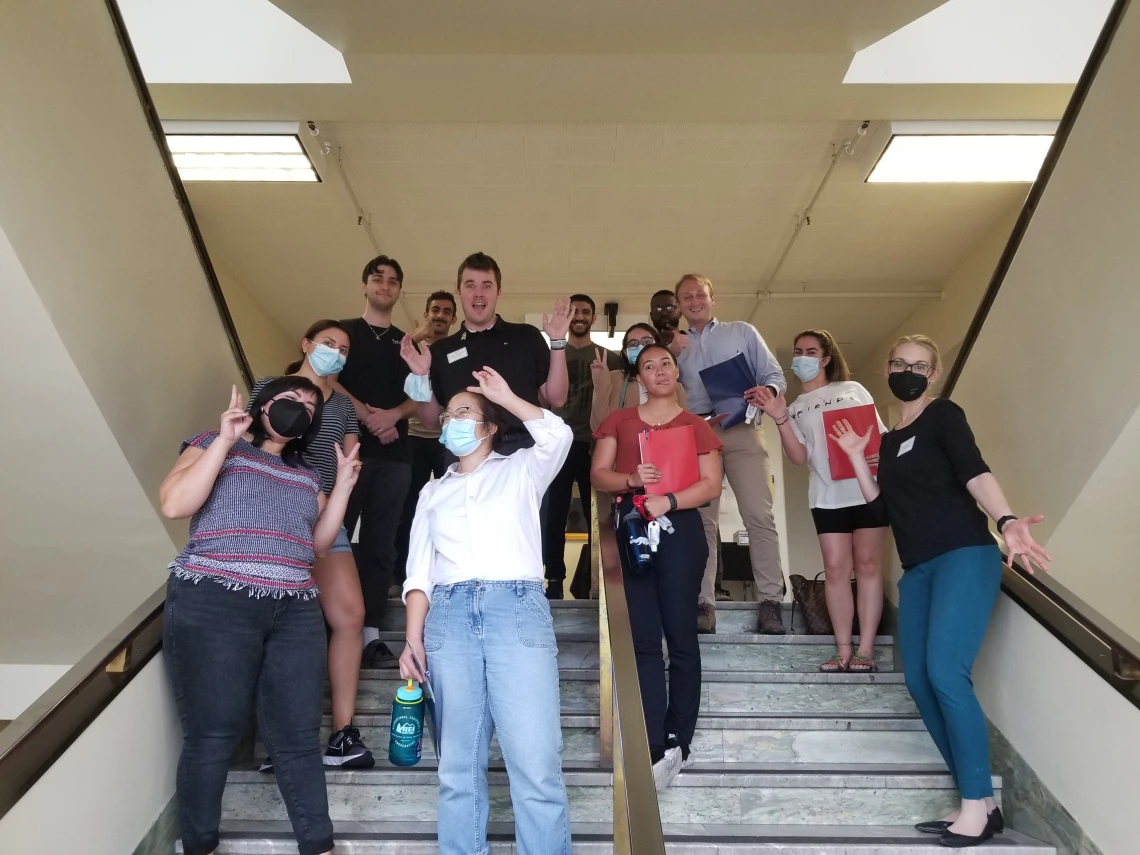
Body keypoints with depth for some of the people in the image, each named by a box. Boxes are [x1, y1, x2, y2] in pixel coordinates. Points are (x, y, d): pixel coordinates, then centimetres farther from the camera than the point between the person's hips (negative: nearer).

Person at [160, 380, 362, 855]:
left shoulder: (306, 476, 22)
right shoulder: (216, 445, 8)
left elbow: (319, 544, 16)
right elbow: (173, 504, -8)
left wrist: (343, 485, 9)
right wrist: (224, 439, -8)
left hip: (295, 611, 5)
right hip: (214, 603, -4)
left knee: (298, 735, 4)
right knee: (213, 734, 0)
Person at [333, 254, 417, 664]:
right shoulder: (342, 331, 11)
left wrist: (393, 415, -10)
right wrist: (365, 415, -14)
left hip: (394, 455, 2)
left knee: (380, 544, 2)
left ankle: (371, 630, 5)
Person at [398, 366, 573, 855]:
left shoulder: (521, 471, 16)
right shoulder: (433, 492, 24)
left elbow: (557, 435, -5)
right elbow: (419, 570, 15)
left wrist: (504, 396, 5)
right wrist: (413, 638, 3)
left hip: (517, 607, -3)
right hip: (449, 613, 3)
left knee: (535, 764, -9)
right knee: (458, 765, 3)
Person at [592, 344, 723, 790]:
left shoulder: (695, 425, 9)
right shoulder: (619, 420, 14)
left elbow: (711, 485, 1)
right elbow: (598, 474, 7)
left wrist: (669, 500, -15)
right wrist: (631, 480, -12)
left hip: (679, 528, -1)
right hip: (632, 527, 2)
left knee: (680, 634, 1)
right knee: (643, 638, 0)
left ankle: (677, 742, 12)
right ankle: (658, 747, 5)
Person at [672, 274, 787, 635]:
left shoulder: (742, 331, 17)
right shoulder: (676, 347, 22)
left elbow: (775, 375, 10)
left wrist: (767, 391, -12)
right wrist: (673, 355, 0)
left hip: (741, 430, -2)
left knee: (759, 515, -11)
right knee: (702, 520, -2)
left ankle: (770, 600, -8)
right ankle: (704, 602, -2)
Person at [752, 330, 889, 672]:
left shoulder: (853, 390, 12)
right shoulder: (795, 408, 14)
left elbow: (882, 434, 10)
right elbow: (799, 457, 0)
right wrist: (779, 418, -11)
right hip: (827, 496, 1)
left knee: (868, 565, -1)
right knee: (836, 569, -3)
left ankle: (866, 648, 1)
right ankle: (843, 649, 1)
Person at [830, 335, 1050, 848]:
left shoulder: (943, 415, 0)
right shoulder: (890, 439, 19)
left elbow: (974, 472, -17)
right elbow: (881, 505, 16)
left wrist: (1006, 522, -34)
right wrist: (855, 456, 11)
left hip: (964, 556, -7)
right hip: (918, 569, 7)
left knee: (945, 672, -19)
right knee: (919, 680, 1)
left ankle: (979, 806, -9)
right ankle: (976, 800, 9)